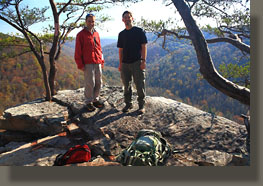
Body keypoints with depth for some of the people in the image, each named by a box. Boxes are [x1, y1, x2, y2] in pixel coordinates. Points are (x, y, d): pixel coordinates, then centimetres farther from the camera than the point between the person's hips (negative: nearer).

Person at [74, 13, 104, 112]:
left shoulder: (96, 34, 16)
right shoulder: (81, 34, -1)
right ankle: (88, 102, 9)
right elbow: (78, 51, -3)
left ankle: (95, 100, 24)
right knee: (90, 83, -4)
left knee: (99, 82, 9)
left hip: (97, 63, 6)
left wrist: (102, 61, 15)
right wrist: (80, 65, -9)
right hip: (88, 63, -6)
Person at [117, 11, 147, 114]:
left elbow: (144, 46, -2)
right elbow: (120, 50, 14)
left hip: (137, 62, -4)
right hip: (125, 63, 4)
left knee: (140, 85, -2)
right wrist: (120, 64, 9)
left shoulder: (139, 31, 2)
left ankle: (141, 105, 10)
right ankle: (128, 104, 22)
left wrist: (143, 61, -11)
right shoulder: (121, 34, 13)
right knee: (126, 85, 9)